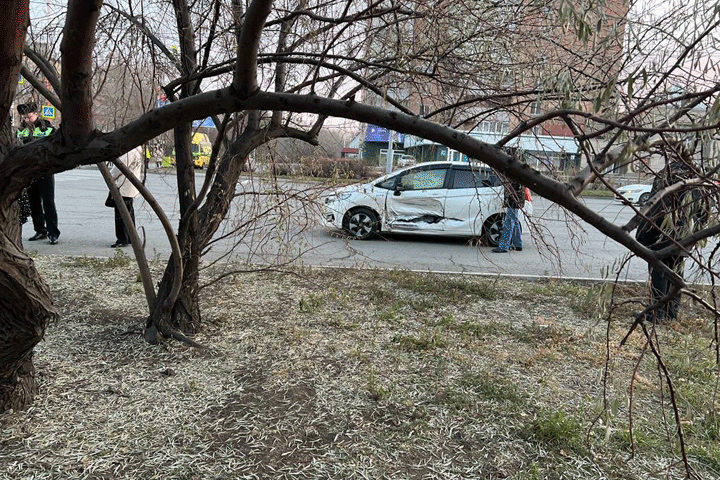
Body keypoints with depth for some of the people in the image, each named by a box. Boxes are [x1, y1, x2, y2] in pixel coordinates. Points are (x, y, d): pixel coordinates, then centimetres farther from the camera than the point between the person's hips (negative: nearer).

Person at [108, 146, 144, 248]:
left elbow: (120, 166, -16)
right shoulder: (138, 149, 13)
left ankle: (122, 239, -1)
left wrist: (110, 178, 0)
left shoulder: (130, 152, -19)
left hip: (124, 187, -10)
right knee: (129, 212, 16)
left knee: (120, 213, -5)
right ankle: (131, 238, 24)